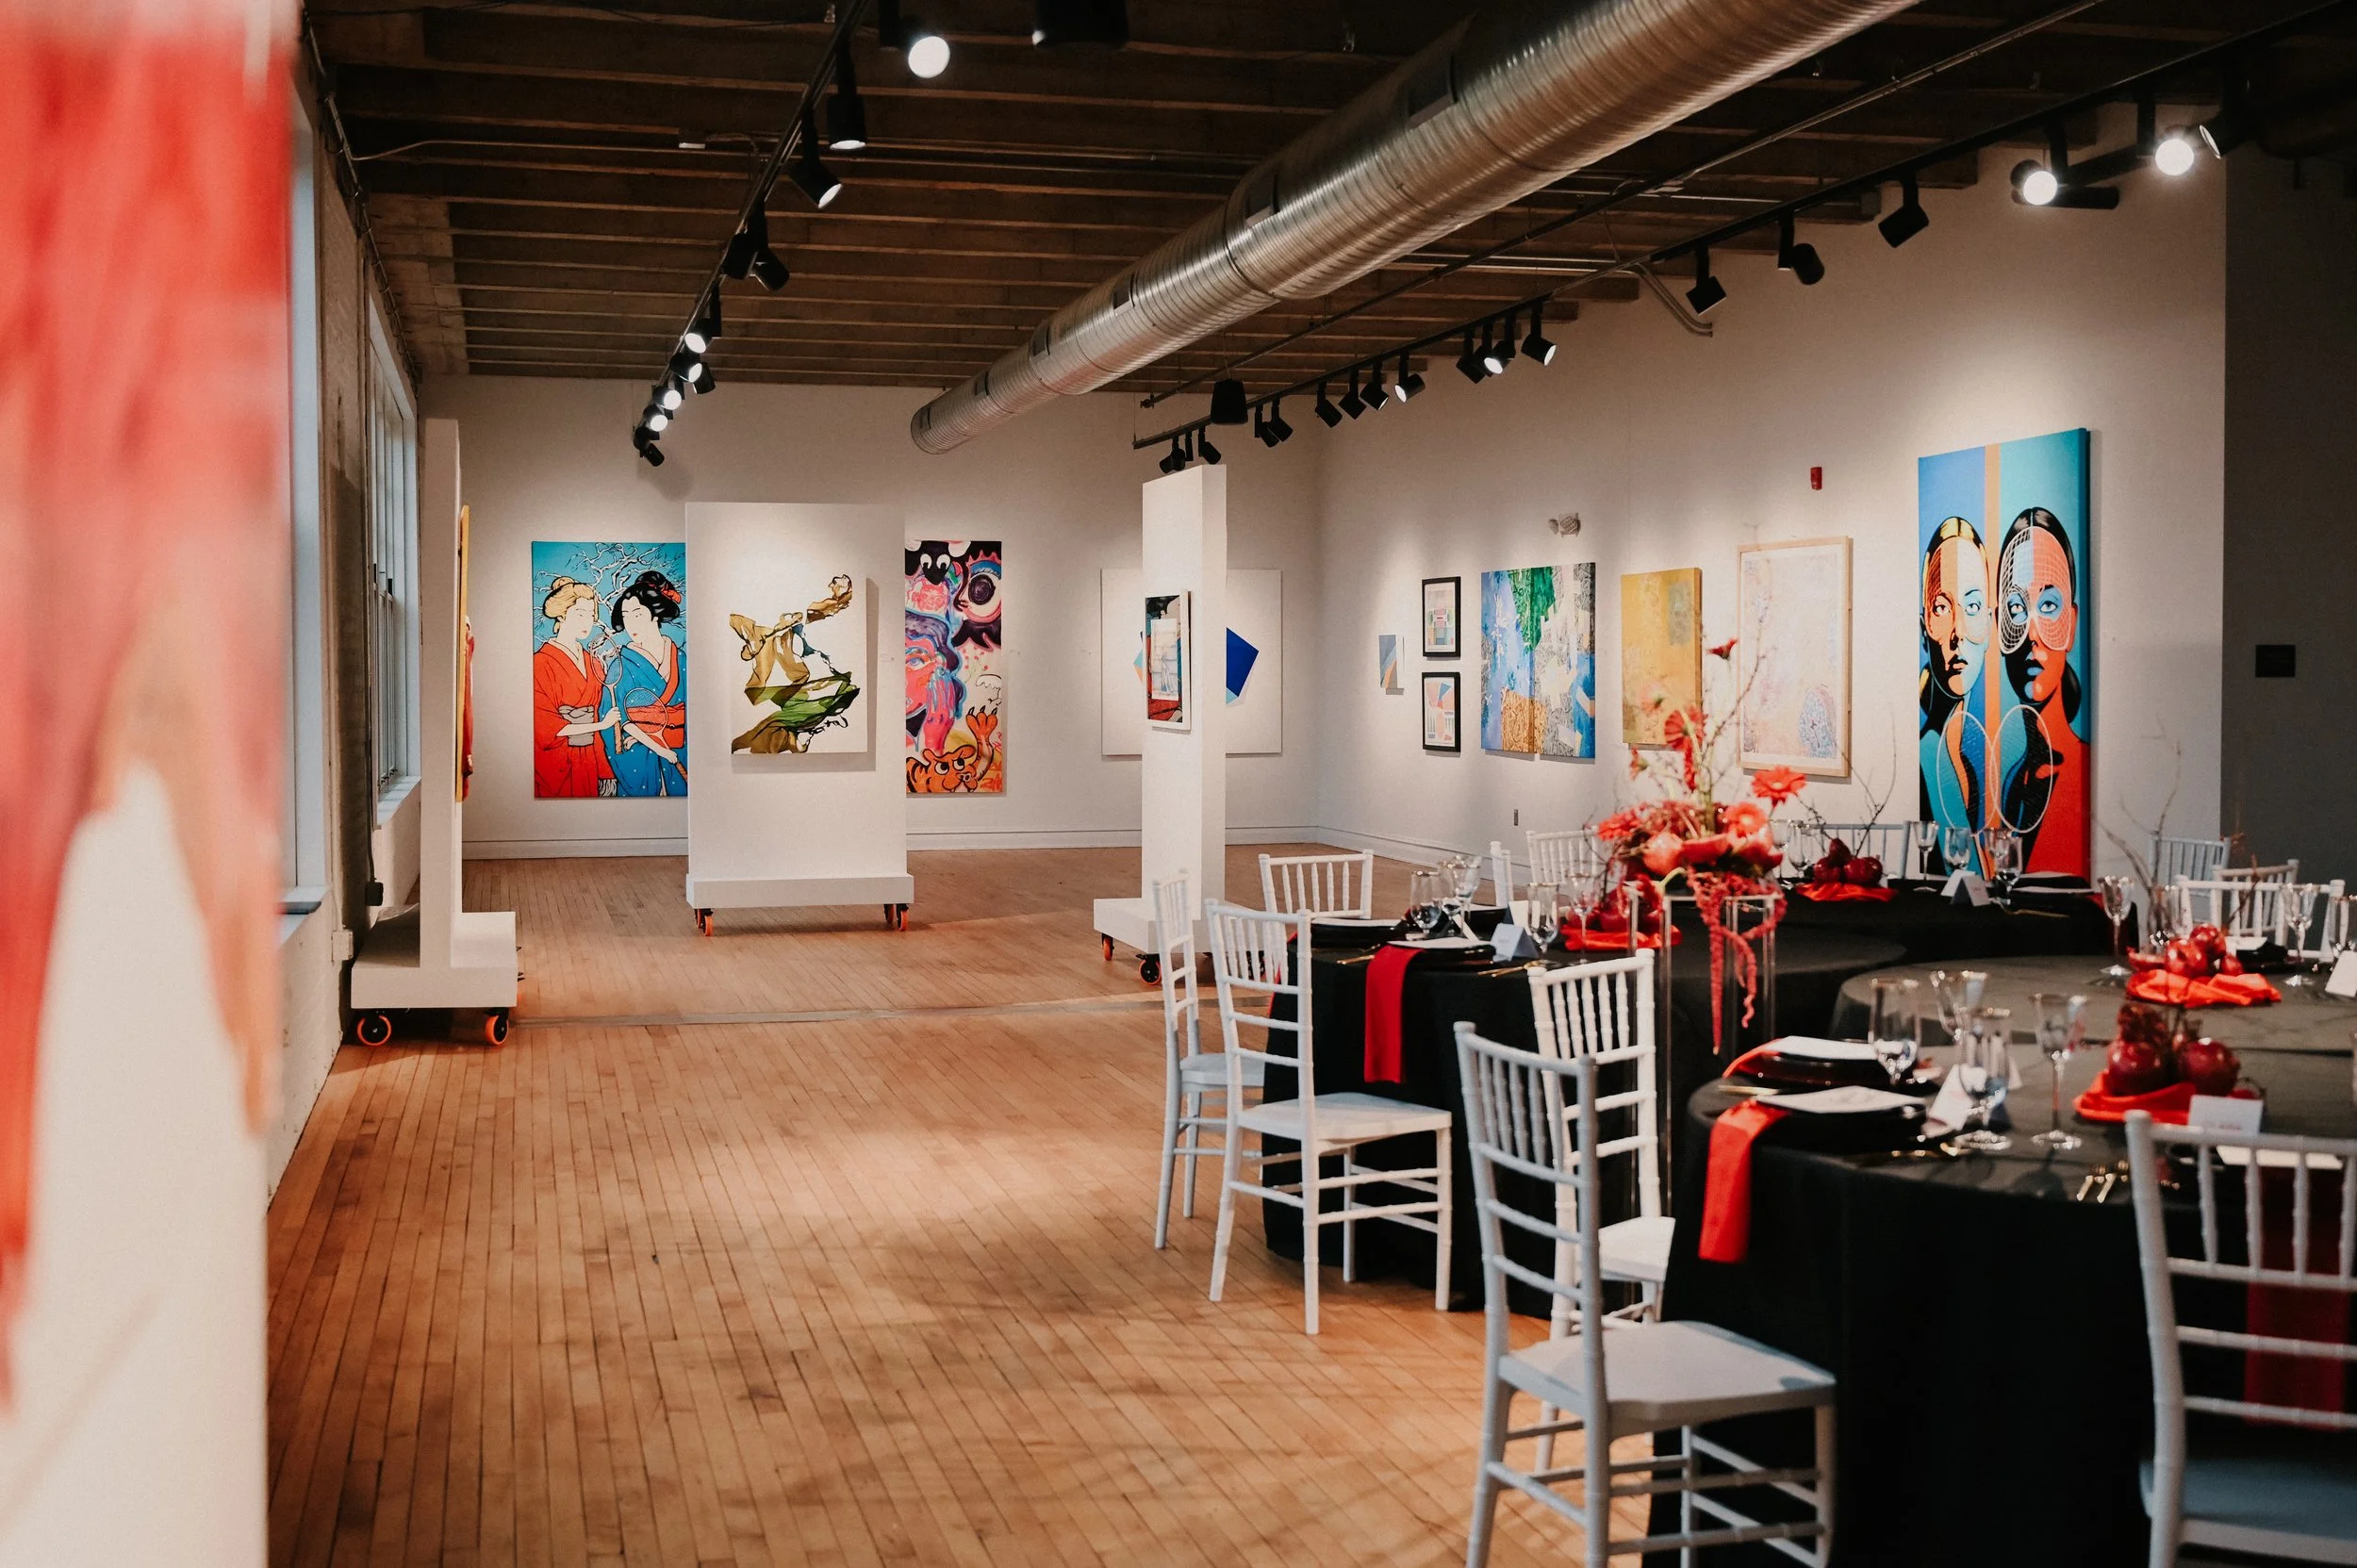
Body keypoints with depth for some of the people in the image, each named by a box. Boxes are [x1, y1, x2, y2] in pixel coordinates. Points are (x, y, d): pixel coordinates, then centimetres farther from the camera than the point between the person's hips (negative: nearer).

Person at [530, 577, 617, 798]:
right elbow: (546, 727, -14)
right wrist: (600, 725, -10)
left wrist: (605, 772, 4)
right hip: (556, 764, -6)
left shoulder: (594, 663, 11)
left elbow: (596, 713, 9)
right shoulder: (541, 663, -9)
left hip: (589, 763, 6)